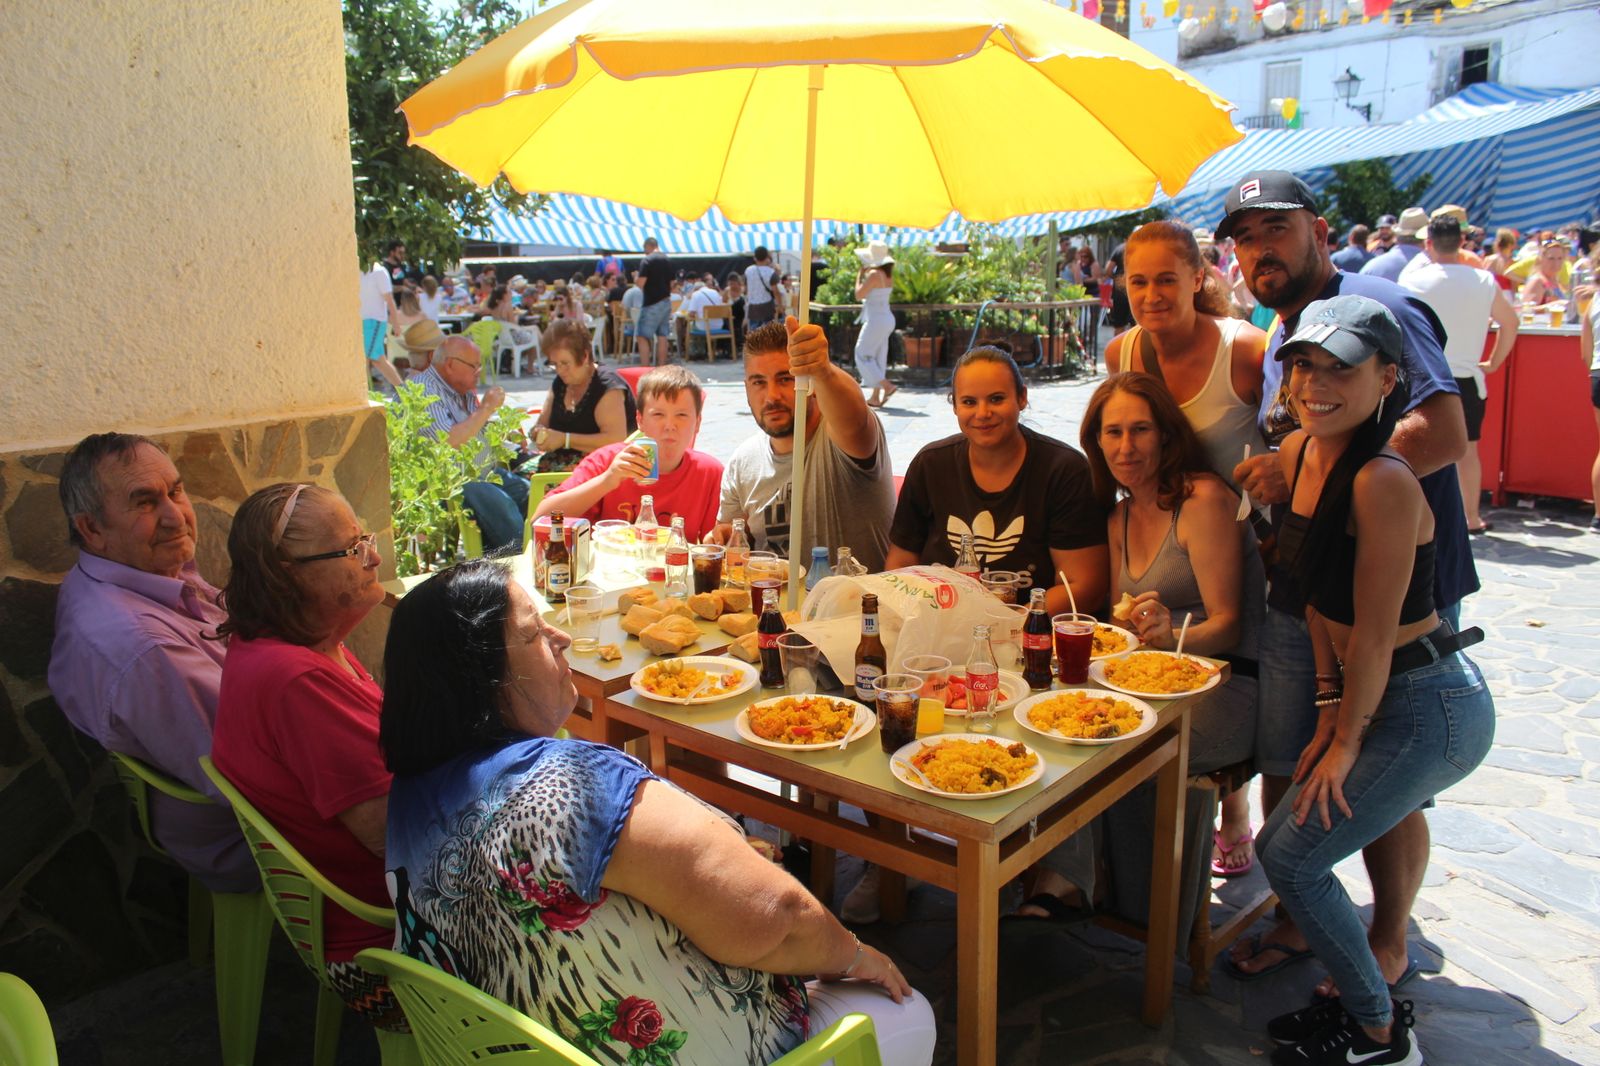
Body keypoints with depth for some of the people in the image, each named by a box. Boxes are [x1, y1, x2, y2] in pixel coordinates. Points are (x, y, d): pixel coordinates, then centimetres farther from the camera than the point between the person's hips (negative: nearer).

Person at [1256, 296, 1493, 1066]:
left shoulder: (1382, 482, -27)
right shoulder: (1298, 453, 1)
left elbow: (1374, 633, -20)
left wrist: (1347, 741, -10)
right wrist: (1329, 705, 7)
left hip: (1428, 711, -8)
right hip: (1384, 699, 9)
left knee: (1292, 858, -2)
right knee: (1282, 845, 15)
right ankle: (1365, 996, 34)